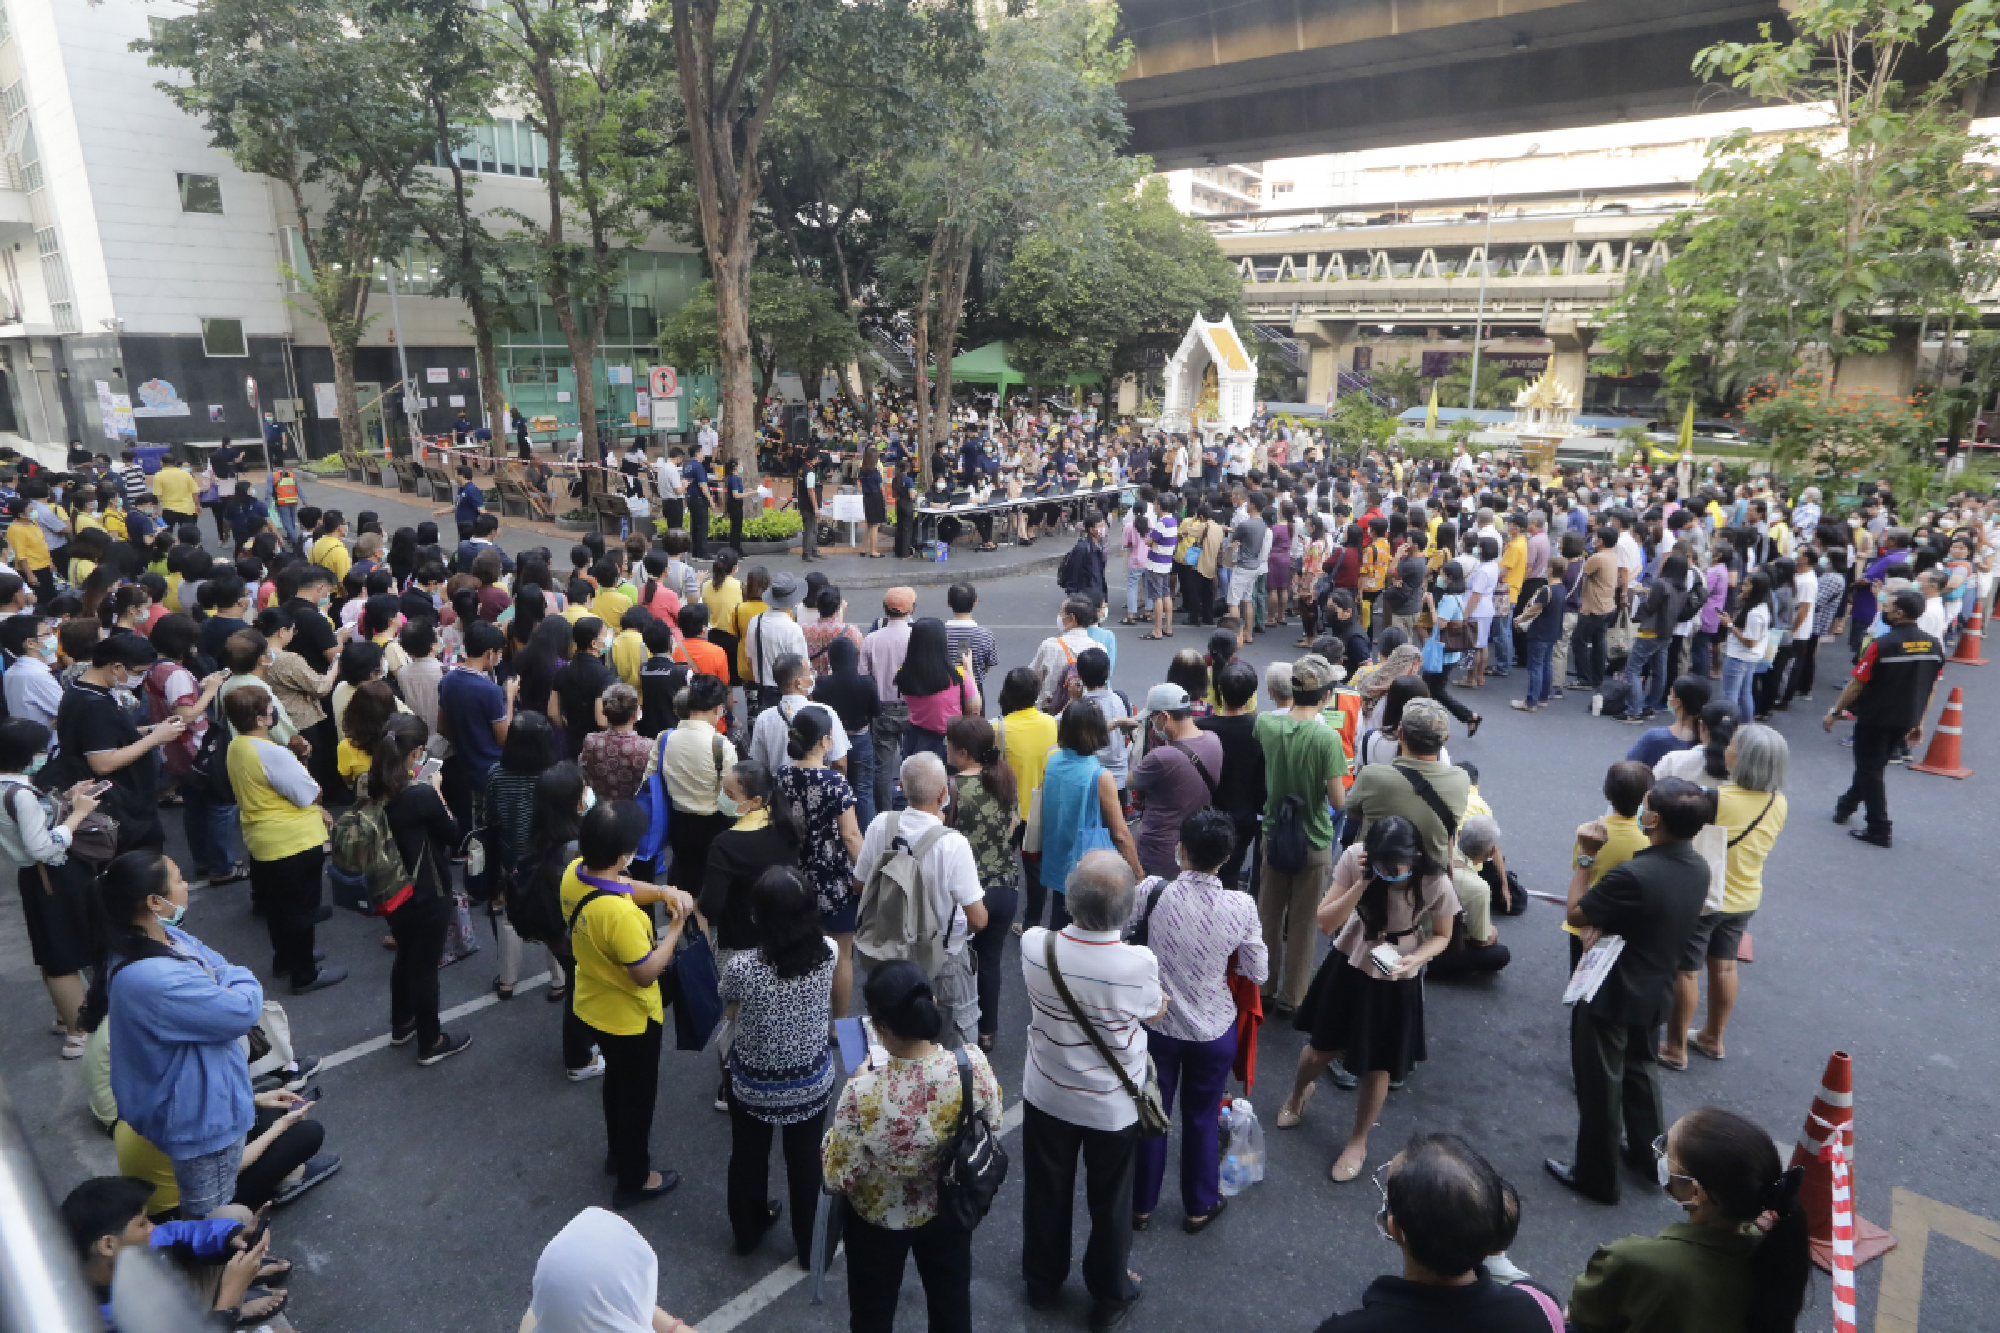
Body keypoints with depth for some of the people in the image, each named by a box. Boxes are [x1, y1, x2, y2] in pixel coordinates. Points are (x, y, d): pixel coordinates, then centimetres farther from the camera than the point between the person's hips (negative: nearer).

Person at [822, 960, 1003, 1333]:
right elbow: (992, 1128, -7)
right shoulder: (975, 1065, -27)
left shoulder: (863, 1094, -36)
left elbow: (839, 1178, -21)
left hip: (880, 1220, -2)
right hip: (949, 1211, 2)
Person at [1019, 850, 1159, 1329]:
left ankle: (1042, 1282, 49)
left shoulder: (1034, 945, -26)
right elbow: (1158, 1010, -9)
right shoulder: (1140, 964, -32)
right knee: (1110, 1203, 23)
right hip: (1113, 1106, -2)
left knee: (1046, 1194, 26)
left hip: (1047, 1095, 2)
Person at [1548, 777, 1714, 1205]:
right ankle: (1649, 1156, 44)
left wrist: (1586, 858, -11)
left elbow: (1575, 913, -18)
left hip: (1609, 994, -7)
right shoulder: (1699, 868, -7)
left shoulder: (1634, 875, -33)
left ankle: (1596, 1176, 26)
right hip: (1652, 991, 8)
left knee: (1599, 1086, 10)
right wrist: (1604, 926, -7)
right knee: (1639, 1071, 28)